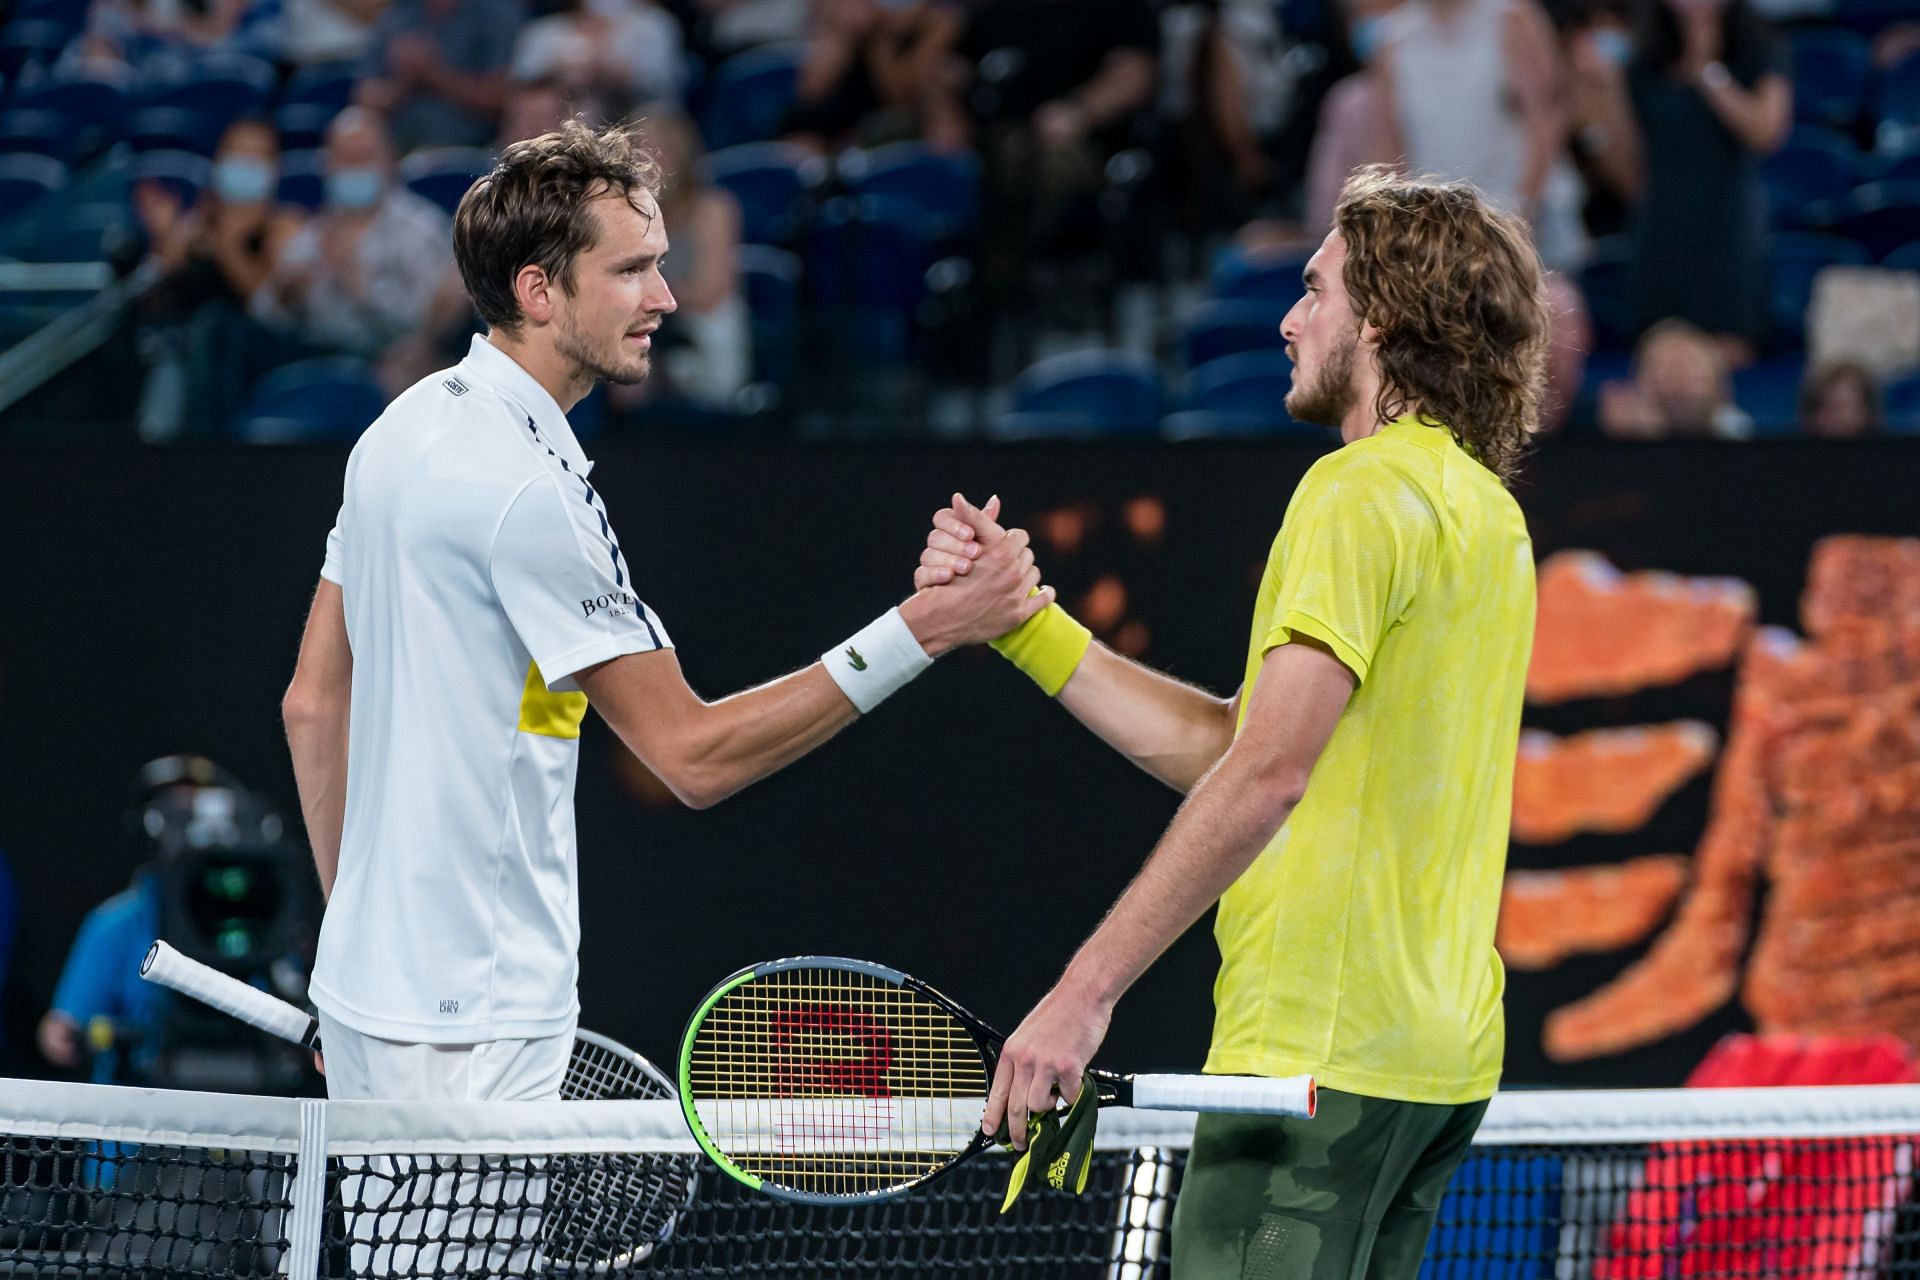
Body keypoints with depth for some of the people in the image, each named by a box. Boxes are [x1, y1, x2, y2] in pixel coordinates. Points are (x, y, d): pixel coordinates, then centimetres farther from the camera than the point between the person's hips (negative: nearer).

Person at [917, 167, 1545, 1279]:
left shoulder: (1365, 490, -11)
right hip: (1439, 1051, 10)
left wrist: (1089, 987, -23)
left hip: (1325, 1047, -10)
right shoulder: (1484, 512, 19)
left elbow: (1268, 773, -21)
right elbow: (1223, 745, 17)